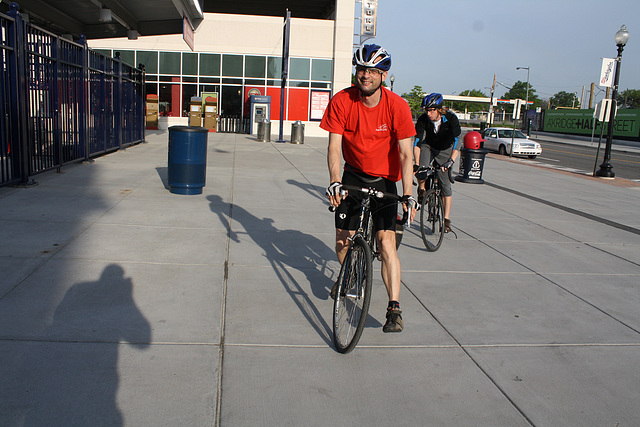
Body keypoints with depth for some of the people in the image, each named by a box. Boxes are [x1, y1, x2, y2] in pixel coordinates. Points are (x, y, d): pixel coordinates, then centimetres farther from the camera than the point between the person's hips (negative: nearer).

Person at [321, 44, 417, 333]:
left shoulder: (397, 106, -18)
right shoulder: (341, 102, -14)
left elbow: (405, 153, -18)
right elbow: (334, 146, -14)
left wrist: (408, 195, -25)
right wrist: (335, 182, -29)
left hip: (384, 180, -2)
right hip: (353, 176, 2)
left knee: (386, 243, -14)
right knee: (343, 240, 6)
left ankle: (394, 309, -9)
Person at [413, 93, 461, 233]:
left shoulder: (451, 119, -28)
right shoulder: (423, 119, -24)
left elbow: (457, 142, -36)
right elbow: (417, 143, -28)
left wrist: (450, 161, -50)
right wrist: (417, 164, -39)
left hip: (445, 150, -1)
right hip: (428, 146, 1)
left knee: (446, 185, -5)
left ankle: (447, 219, 3)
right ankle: (421, 190, 2)